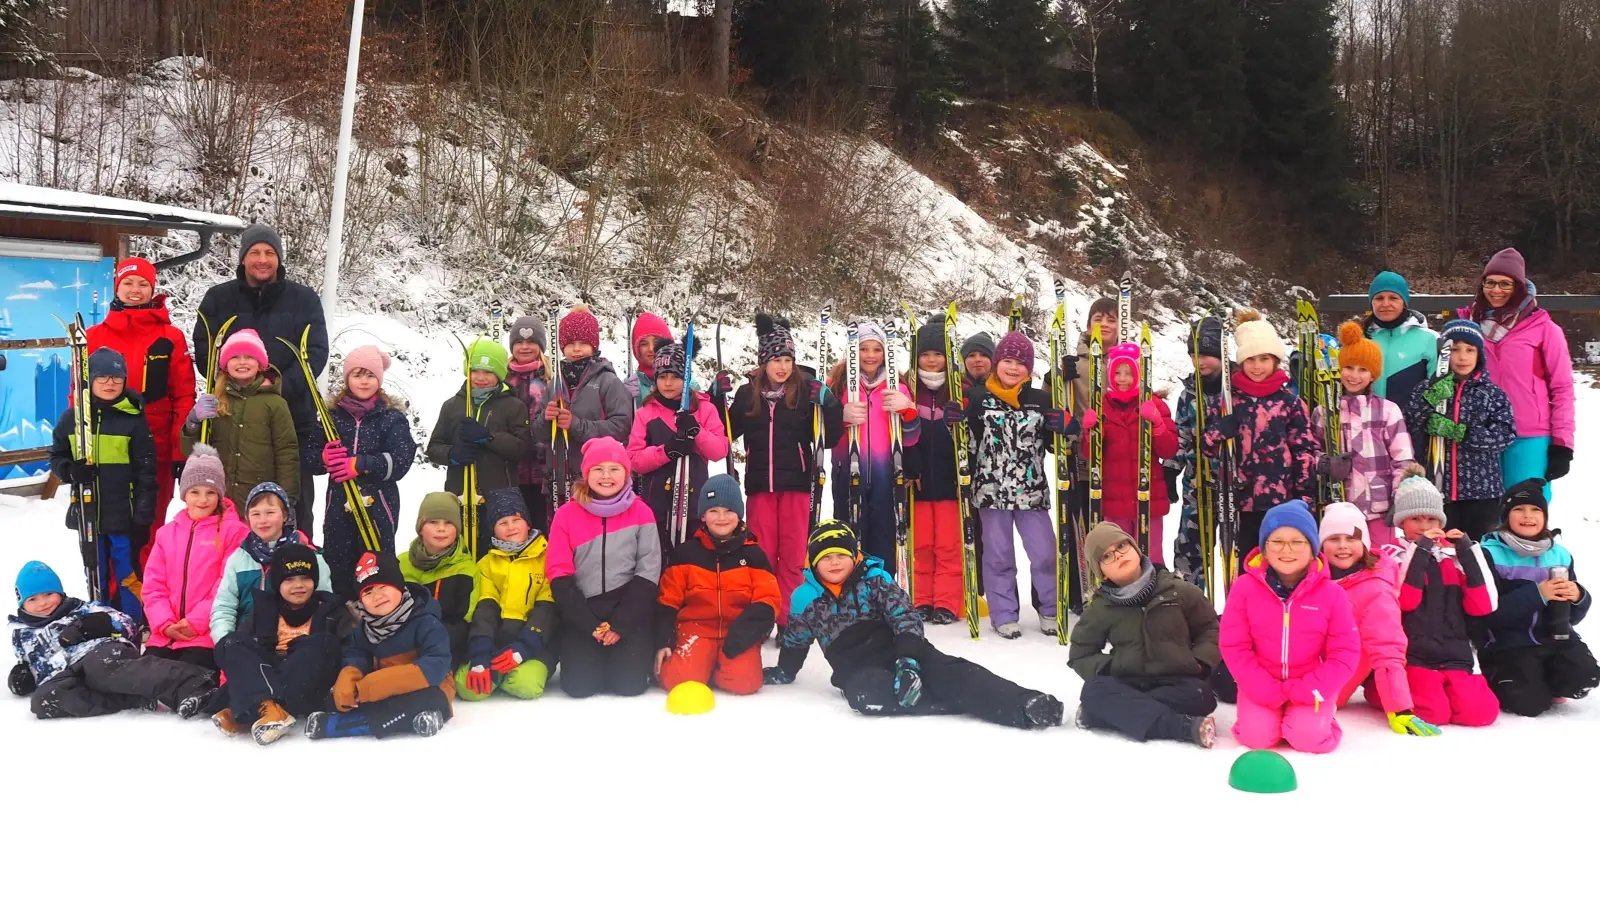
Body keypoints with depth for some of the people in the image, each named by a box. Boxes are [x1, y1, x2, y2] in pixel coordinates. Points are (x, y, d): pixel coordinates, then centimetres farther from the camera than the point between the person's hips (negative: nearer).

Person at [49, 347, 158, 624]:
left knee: (128, 574, 2)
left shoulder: (133, 419, -5)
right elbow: (56, 457, 13)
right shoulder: (71, 418, 3)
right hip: (87, 512, 4)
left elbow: (146, 470, -4)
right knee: (96, 573, 15)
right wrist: (70, 471, -11)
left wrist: (144, 514, -8)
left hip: (124, 514, -3)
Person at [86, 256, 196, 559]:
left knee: (149, 531, 5)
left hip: (156, 451, -1)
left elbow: (185, 398, 2)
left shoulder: (171, 337, 3)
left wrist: (182, 452, -3)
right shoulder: (94, 337, 6)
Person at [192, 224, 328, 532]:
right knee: (231, 501, 7)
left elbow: (317, 351, -3)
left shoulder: (305, 299, 5)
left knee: (296, 500, 7)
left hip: (294, 416, 0)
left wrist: (283, 386, -17)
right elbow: (204, 352, 2)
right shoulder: (218, 298, 7)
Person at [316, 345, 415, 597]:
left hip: (379, 506, -3)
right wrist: (325, 457, -13)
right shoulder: (332, 415, 8)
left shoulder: (393, 418, 0)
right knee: (336, 569, 8)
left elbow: (400, 461, -12)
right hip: (339, 506, 3)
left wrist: (359, 464, -21)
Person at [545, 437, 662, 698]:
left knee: (630, 682, -16)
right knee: (579, 684, -16)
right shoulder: (567, 514, 2)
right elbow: (559, 574, -2)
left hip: (629, 612, 0)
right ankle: (593, 652, 18)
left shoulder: (640, 512, 2)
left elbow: (649, 571, -2)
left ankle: (625, 650, 17)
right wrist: (591, 626, -11)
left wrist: (621, 624, -12)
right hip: (582, 612, 0)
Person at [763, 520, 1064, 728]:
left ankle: (1023, 705, -48)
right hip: (855, 667, 0)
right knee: (866, 694, -39)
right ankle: (967, 703, -39)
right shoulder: (804, 599, 7)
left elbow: (905, 618, -9)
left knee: (945, 671, -30)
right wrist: (781, 672, 23)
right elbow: (795, 644, 26)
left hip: (895, 648, 0)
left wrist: (908, 659, -24)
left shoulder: (874, 579, 2)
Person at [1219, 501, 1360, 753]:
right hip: (1262, 686, 0)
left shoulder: (1331, 593, -9)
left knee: (1309, 737, -22)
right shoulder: (1245, 587, -10)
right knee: (1257, 736, -20)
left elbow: (1346, 652, -7)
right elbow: (1234, 646, -8)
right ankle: (1269, 712, 15)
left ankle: (1318, 714, 14)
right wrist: (1266, 690, -17)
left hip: (1311, 687, 0)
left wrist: (1309, 690, -17)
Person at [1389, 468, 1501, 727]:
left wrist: (1468, 552, -6)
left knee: (1481, 711, -23)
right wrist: (1419, 551, -17)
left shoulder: (1455, 555, 14)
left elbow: (1483, 606, 0)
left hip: (1454, 659, 3)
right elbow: (1405, 601, -13)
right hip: (1412, 659, -3)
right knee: (1434, 713, -28)